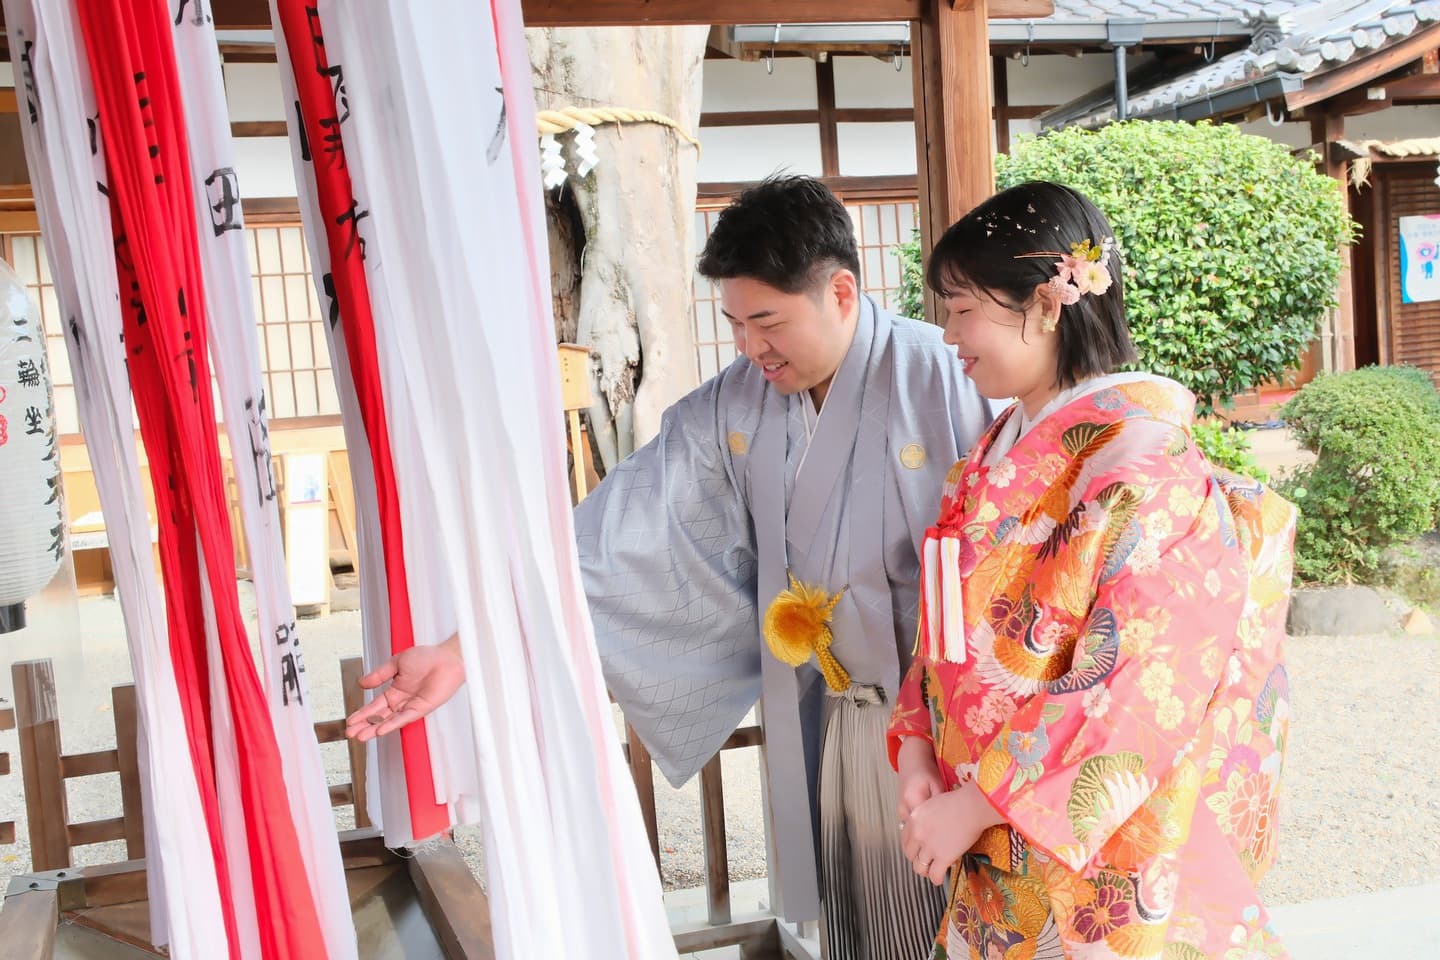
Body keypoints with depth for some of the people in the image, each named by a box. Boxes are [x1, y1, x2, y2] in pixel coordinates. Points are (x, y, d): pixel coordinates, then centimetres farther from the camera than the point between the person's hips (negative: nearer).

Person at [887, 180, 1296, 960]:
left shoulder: (1143, 466, -18)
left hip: (1104, 858, -6)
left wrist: (975, 804, -18)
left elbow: (1144, 686, -22)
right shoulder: (995, 458, 6)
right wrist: (917, 751, -5)